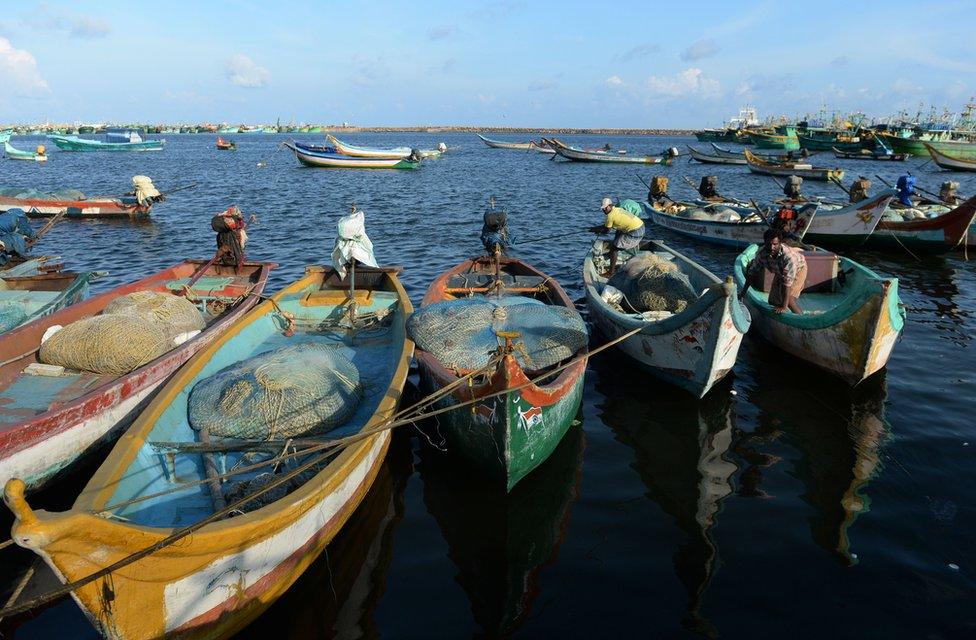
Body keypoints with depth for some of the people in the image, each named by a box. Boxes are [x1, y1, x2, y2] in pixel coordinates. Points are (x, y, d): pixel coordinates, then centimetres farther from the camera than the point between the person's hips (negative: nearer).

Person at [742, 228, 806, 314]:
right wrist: (742, 293, -14)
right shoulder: (761, 253, -30)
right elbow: (752, 273, -17)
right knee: (773, 301, 4)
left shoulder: (788, 256, -43)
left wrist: (784, 307, -41)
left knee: (789, 300, -18)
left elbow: (787, 283, -41)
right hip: (780, 272, 5)